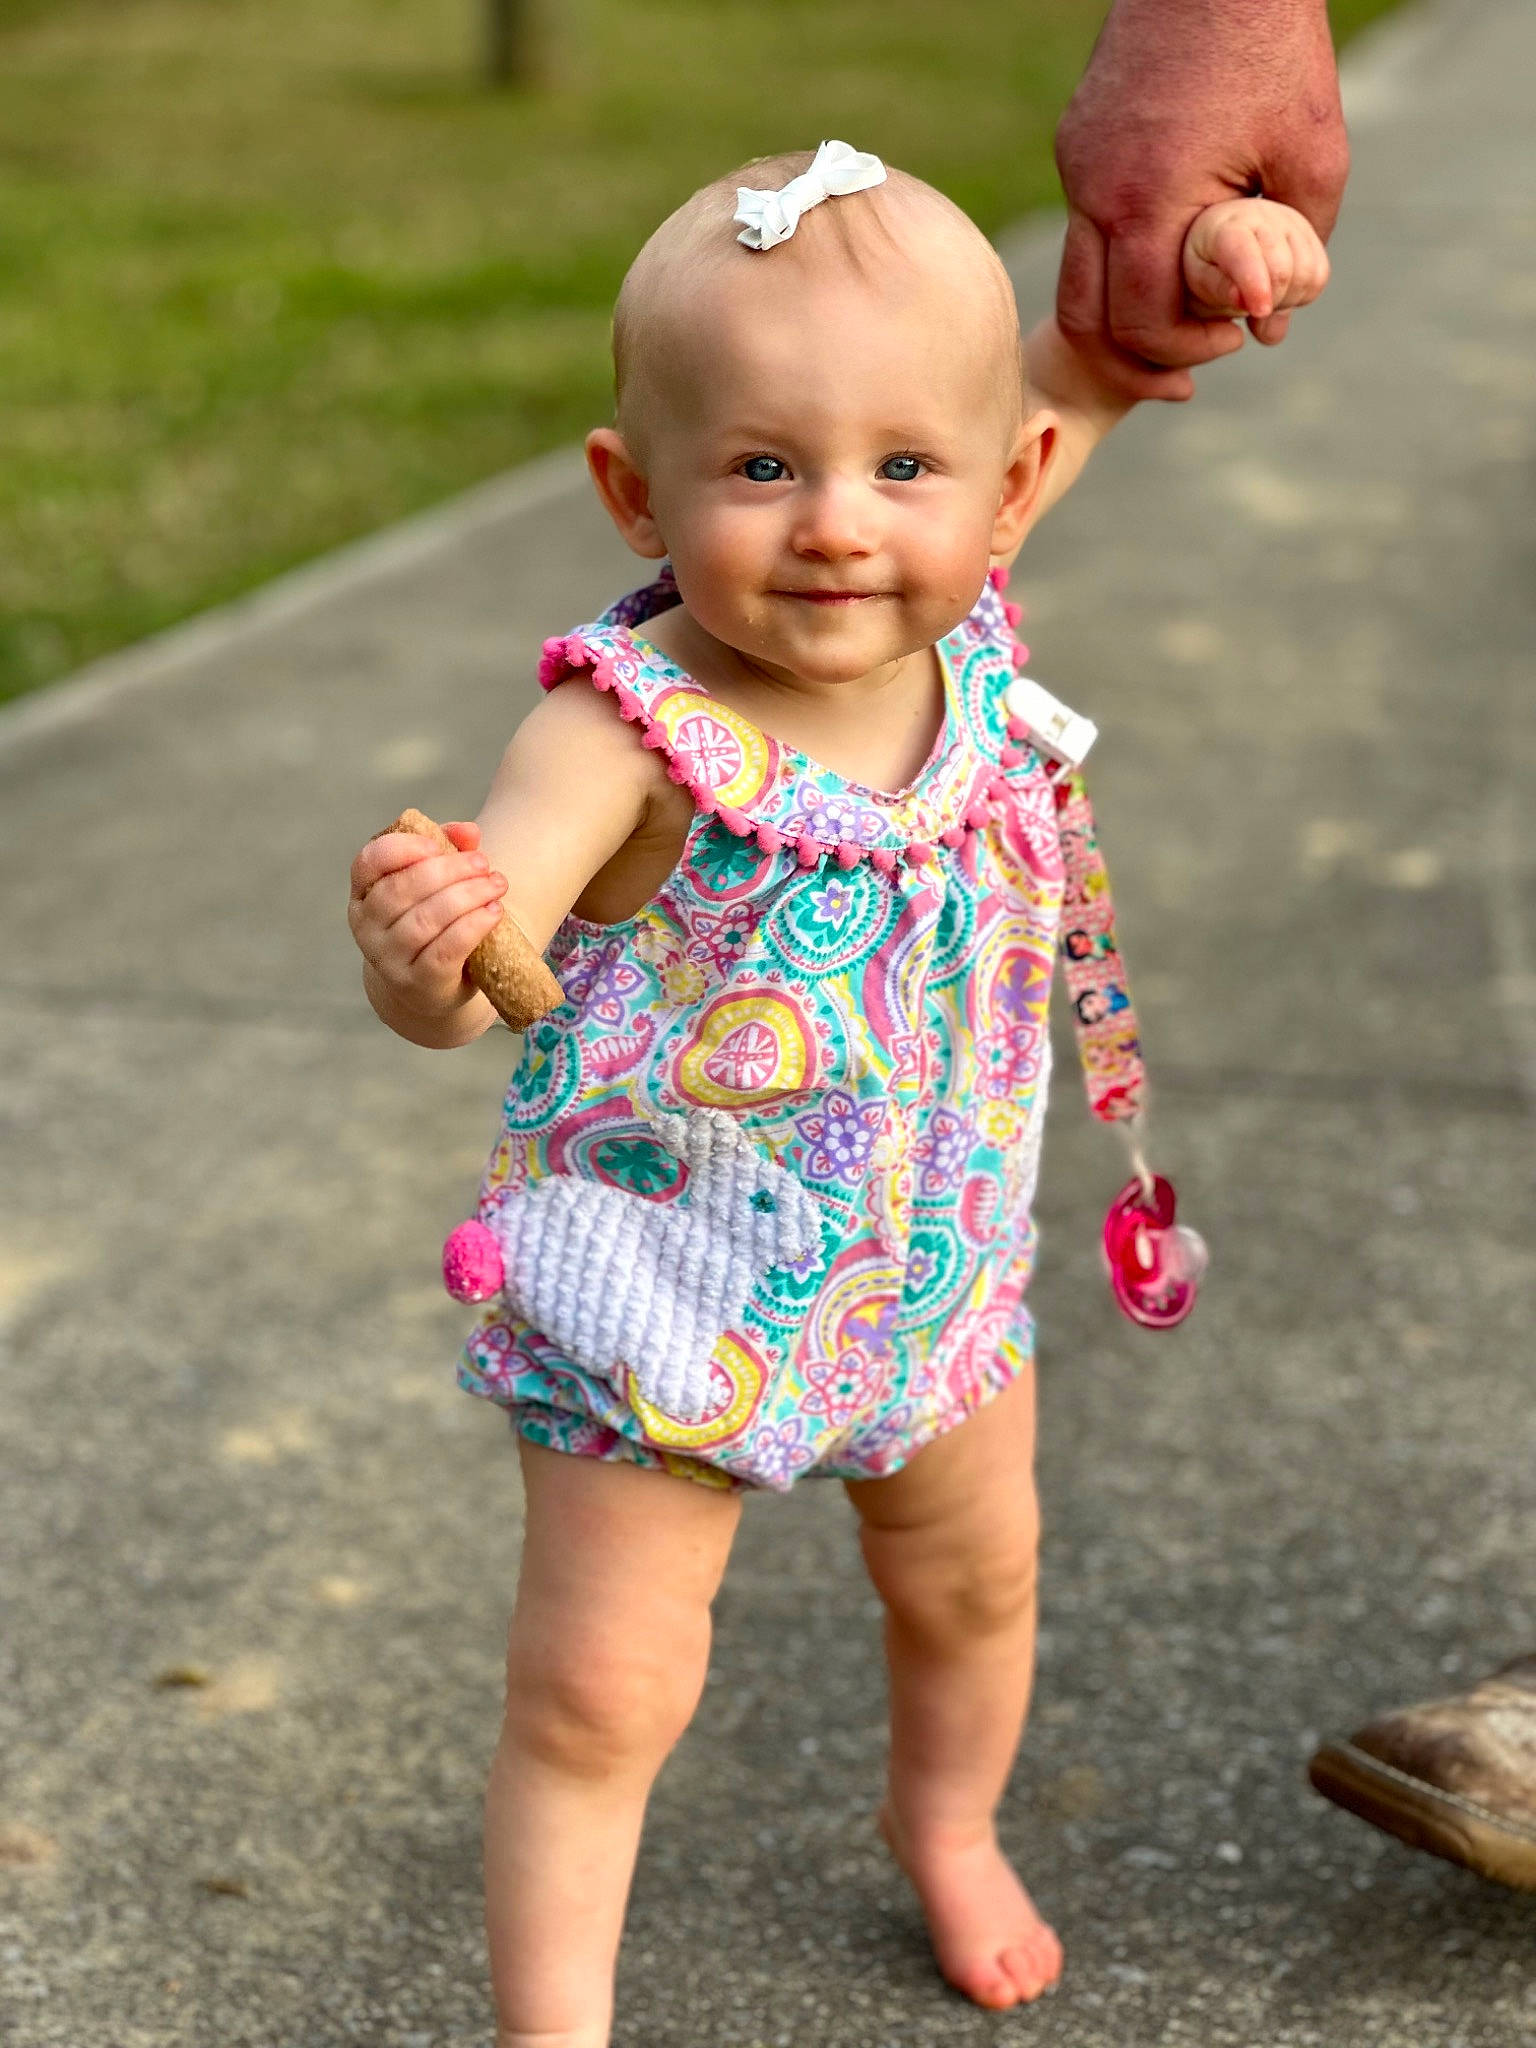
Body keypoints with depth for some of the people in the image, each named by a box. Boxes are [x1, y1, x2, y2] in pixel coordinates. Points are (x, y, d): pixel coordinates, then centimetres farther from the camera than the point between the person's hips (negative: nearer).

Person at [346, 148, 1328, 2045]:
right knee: (597, 1690, -3)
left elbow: (1068, 373, 5)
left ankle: (947, 1820, 58)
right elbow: (457, 989, -45)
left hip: (932, 1265, 6)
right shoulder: (633, 730, -33)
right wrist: (421, 944, -67)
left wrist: (1199, 259, -12)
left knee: (973, 1577, 27)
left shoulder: (956, 612, -15)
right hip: (659, 1294, -6)